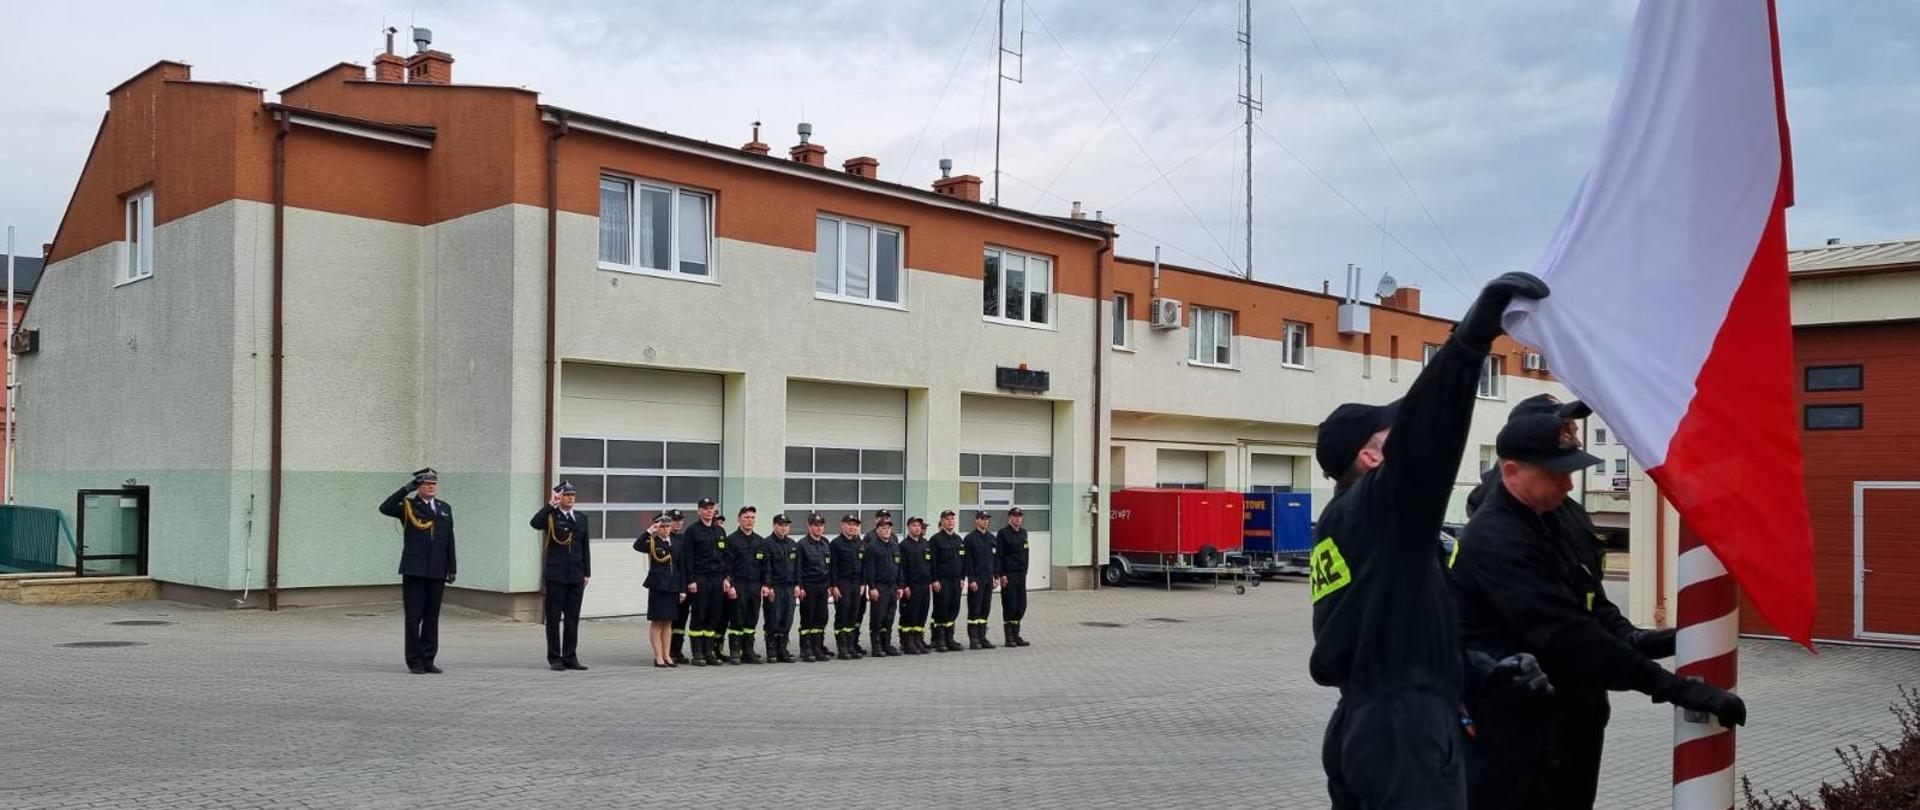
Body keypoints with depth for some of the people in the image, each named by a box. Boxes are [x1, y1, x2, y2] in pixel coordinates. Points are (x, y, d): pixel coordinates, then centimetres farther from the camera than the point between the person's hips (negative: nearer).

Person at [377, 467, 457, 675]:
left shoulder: (445, 508, 15)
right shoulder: (408, 506, 3)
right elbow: (385, 508, -17)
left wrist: (452, 568, 11)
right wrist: (407, 489, -18)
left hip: (437, 572, 4)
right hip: (413, 571, -4)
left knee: (432, 617, 6)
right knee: (414, 617, -1)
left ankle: (428, 660, 13)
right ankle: (414, 661, 7)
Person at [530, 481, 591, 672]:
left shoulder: (581, 519, 13)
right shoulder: (551, 516, 0)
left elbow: (585, 547, 13)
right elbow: (535, 523, -23)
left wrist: (587, 573, 8)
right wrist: (551, 505, -21)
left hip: (576, 576, 4)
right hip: (555, 576, -4)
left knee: (573, 618, 7)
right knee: (554, 618, 2)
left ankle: (570, 657, 13)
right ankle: (555, 658, 8)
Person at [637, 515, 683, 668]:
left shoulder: (676, 543, 8)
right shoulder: (652, 543, -2)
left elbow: (681, 567, 9)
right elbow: (637, 546, -23)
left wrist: (683, 589, 5)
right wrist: (649, 532, -25)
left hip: (673, 586, 4)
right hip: (657, 586, -4)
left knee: (668, 622, 10)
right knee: (657, 622, 1)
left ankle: (667, 655, 15)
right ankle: (658, 657, 4)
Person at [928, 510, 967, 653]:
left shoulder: (959, 540, 14)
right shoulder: (936, 539, -5)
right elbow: (932, 562, -9)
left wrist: (962, 578, 11)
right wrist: (934, 580, -14)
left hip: (955, 581, 6)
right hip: (942, 581, -6)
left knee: (954, 610, 7)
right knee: (941, 610, -4)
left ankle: (949, 640, 14)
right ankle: (939, 641, 2)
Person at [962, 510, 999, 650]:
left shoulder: (992, 539, 14)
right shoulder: (970, 538, -6)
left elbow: (996, 558, 17)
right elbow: (968, 561, -10)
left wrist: (996, 576, 9)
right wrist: (971, 579, -15)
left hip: (988, 580, 6)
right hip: (976, 580, -6)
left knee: (985, 610, 8)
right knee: (974, 610, -4)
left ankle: (982, 637, 15)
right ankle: (973, 640, 0)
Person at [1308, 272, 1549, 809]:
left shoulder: (1334, 526, 17)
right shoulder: (1378, 505, -8)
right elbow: (1422, 433, -26)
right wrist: (1476, 332, -35)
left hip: (1357, 727, 10)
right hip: (1404, 736, -10)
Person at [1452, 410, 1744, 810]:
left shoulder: (1555, 515, 7)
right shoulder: (1496, 541, -25)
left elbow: (1587, 600, 15)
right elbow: (1565, 634, -31)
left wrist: (1630, 638, -7)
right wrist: (1675, 687, -31)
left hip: (1569, 716, 9)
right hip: (1515, 732, -9)